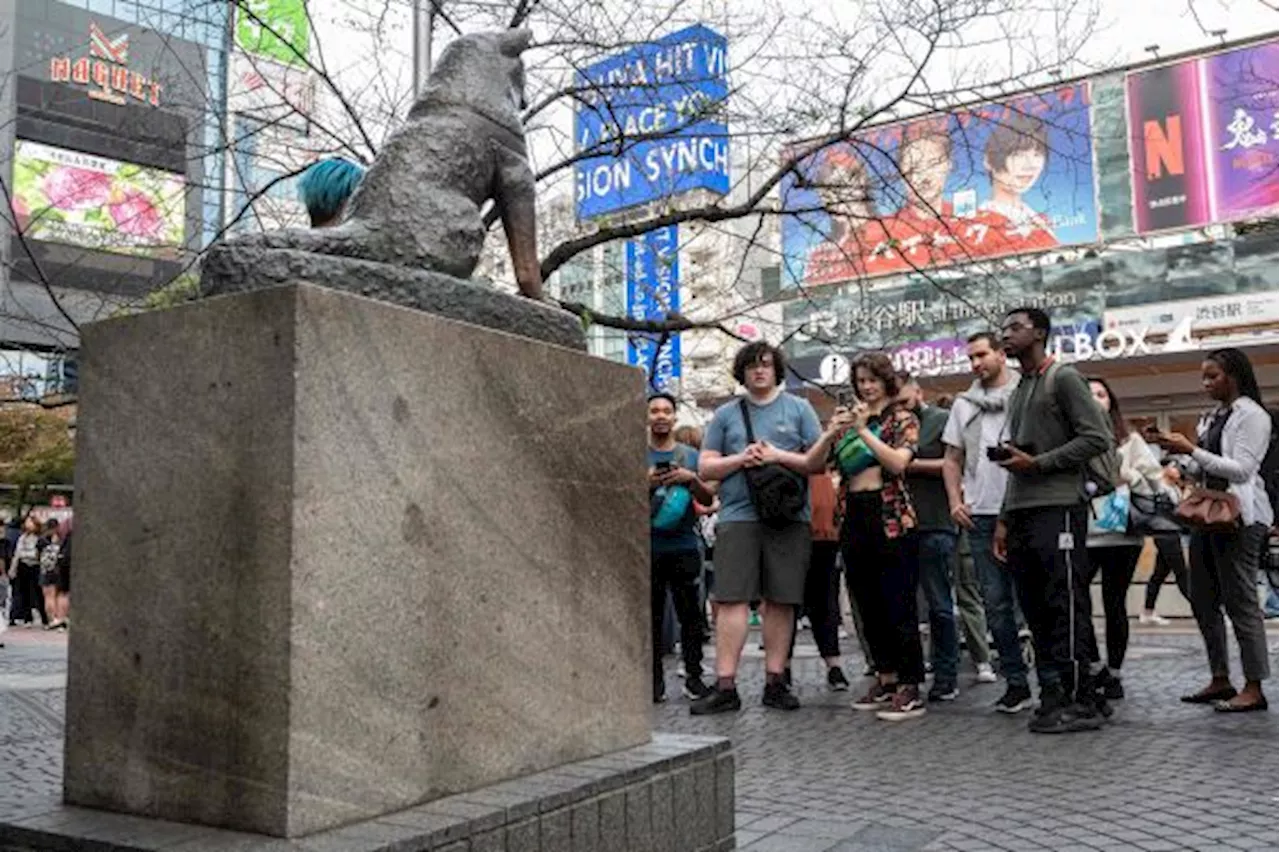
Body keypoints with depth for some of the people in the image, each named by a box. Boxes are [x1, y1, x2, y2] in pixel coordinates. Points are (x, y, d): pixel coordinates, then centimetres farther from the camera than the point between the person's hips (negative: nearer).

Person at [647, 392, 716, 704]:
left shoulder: (691, 455, 12)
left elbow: (708, 500, 9)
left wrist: (692, 479, -9)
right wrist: (647, 484, -12)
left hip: (684, 545, 1)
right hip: (647, 547, -1)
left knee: (690, 614, -1)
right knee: (651, 616, 1)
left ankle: (694, 677, 6)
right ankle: (655, 680, 7)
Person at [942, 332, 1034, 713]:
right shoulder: (964, 404, 16)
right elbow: (952, 459, 18)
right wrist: (955, 501, 6)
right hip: (981, 514, 4)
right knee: (996, 603, 5)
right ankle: (1016, 682, 13)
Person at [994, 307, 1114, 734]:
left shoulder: (1063, 378, 0)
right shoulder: (1017, 393, 23)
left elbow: (1098, 438, -10)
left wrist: (1037, 463, -12)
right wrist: (1005, 519, 17)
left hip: (1057, 508, -8)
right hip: (1021, 512, 8)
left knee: (1066, 608, -8)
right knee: (1037, 612, 7)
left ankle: (1080, 701, -4)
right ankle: (1052, 696, 13)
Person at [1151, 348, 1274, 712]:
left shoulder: (1252, 416, -6)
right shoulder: (1211, 418, 18)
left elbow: (1242, 469, -16)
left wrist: (1192, 450, -18)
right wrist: (1179, 450, 6)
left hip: (1238, 515, -8)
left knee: (1240, 601, -6)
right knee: (1203, 600, 9)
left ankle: (1254, 688, 1)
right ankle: (1220, 680, 17)